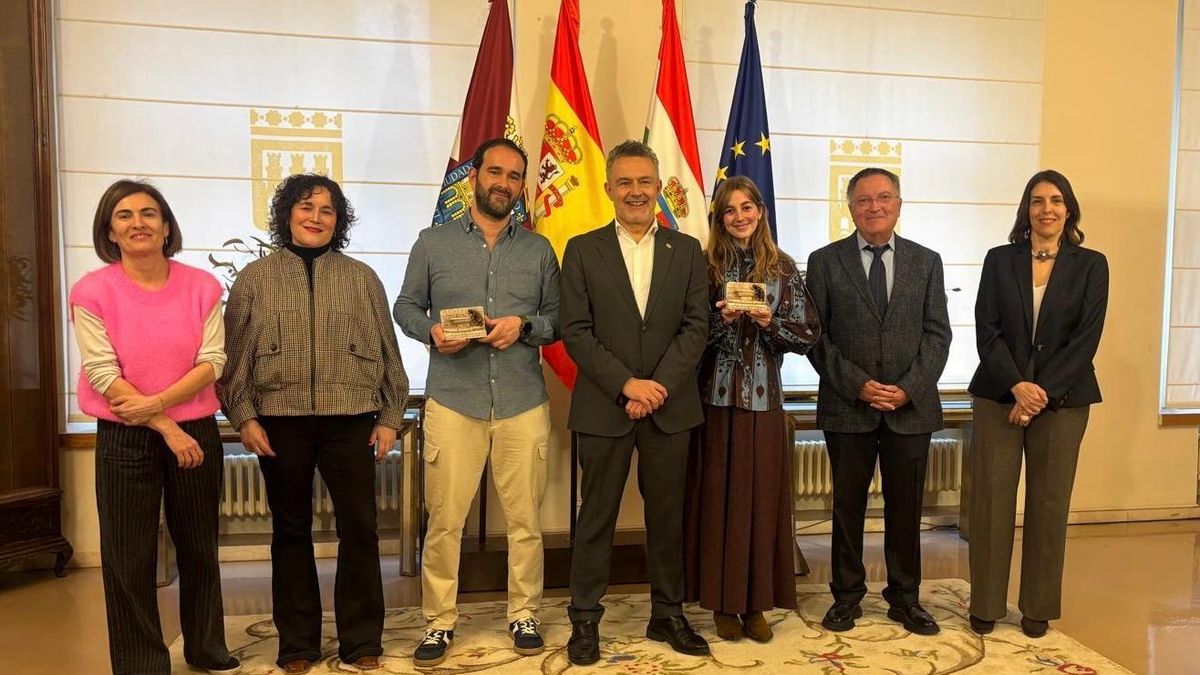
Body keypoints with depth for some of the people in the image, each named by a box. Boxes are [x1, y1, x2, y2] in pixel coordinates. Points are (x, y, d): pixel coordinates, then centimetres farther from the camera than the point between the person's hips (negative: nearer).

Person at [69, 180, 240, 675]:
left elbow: (212, 361, -6)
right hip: (125, 439, -2)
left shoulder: (201, 286, -1)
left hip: (197, 432, 2)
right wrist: (166, 428, -14)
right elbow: (103, 374, -11)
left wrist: (156, 403, -18)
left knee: (200, 549, 14)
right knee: (129, 558, 6)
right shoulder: (92, 291, -6)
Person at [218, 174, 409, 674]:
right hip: (280, 422, 0)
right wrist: (244, 416, -3)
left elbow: (387, 352, 8)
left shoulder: (362, 278, 8)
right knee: (291, 530, 9)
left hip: (350, 421, 0)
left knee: (359, 528, 1)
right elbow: (235, 355, 6)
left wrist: (390, 416, 4)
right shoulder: (254, 279, 7)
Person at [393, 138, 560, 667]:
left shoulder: (539, 249, 11)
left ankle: (523, 614, 22)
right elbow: (406, 306, 10)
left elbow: (558, 318, 10)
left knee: (525, 518, 6)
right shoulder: (433, 243, 8)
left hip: (523, 403, 1)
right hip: (452, 401, -1)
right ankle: (439, 621, 17)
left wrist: (524, 326, -10)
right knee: (444, 520, 2)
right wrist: (431, 332, -11)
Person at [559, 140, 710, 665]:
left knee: (667, 516, 11)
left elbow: (696, 327, 1)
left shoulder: (686, 250, 7)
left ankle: (668, 615, 26)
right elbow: (575, 332, -4)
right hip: (604, 407, -1)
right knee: (596, 517, 6)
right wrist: (627, 384, -13)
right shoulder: (582, 250, 2)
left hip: (670, 405, 2)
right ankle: (585, 620, 19)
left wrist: (658, 386, -11)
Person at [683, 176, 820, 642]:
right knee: (717, 497, 4)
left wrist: (771, 323, -13)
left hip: (764, 399, 1)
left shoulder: (783, 268, 5)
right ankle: (722, 602, 17)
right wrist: (720, 319, -16)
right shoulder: (705, 266, 2)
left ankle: (755, 603, 18)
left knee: (761, 497, 5)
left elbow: (807, 335, 3)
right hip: (715, 398, -1)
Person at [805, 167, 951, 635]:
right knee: (848, 505, 8)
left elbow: (937, 333, 3)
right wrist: (858, 385, -11)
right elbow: (816, 336, -2)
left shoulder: (926, 261, 8)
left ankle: (905, 597, 24)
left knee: (906, 505, 9)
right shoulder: (824, 262, 2)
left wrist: (909, 389, -10)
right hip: (847, 406, -1)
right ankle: (847, 596, 22)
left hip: (912, 405, 2)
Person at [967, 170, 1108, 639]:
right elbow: (986, 330, -1)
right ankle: (985, 605, 11)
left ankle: (1039, 607, 18)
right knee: (991, 499, 0)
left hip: (1062, 400, 0)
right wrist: (1017, 385, -13)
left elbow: (1086, 338, -4)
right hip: (999, 395, 0)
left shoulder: (1091, 266, 5)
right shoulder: (999, 260, 6)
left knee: (1049, 503, 5)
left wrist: (1042, 391, -13)